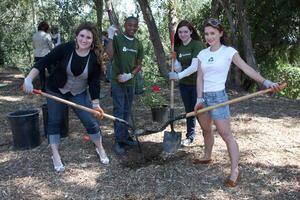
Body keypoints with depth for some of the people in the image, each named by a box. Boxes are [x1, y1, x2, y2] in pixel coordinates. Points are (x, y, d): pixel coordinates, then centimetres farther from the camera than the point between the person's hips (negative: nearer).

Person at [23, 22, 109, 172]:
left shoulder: (95, 58, -17)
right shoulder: (65, 49, -22)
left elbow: (94, 82, -13)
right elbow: (43, 62, -21)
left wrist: (95, 104, -16)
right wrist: (29, 79, -31)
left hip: (79, 93, 1)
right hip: (56, 91, 0)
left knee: (91, 122, -1)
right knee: (54, 122, 4)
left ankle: (100, 149, 22)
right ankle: (55, 156, 18)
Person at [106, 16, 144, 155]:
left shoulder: (138, 44, 7)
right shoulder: (117, 39, -8)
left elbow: (139, 65, 7)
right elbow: (110, 56, -23)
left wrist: (130, 75, -10)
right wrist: (110, 37, -27)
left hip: (130, 82, 5)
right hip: (117, 81, -5)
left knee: (127, 111, 13)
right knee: (119, 111, -3)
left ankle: (125, 137, 24)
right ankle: (119, 141, 3)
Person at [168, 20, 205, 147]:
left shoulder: (197, 45, -13)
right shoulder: (178, 47, 8)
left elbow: (194, 66, -22)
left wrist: (179, 75, -29)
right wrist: (176, 67, -10)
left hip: (197, 83, -6)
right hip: (184, 84, 6)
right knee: (189, 111, 15)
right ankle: (190, 136, 28)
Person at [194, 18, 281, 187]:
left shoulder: (228, 51, -6)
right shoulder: (202, 54, 8)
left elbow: (246, 68, -16)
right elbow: (200, 78, 4)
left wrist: (265, 81, -30)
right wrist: (199, 99, -6)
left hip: (218, 96, -5)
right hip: (203, 96, 6)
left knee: (226, 134, -6)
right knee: (206, 130, 19)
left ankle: (235, 170, 2)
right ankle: (207, 157, 40)